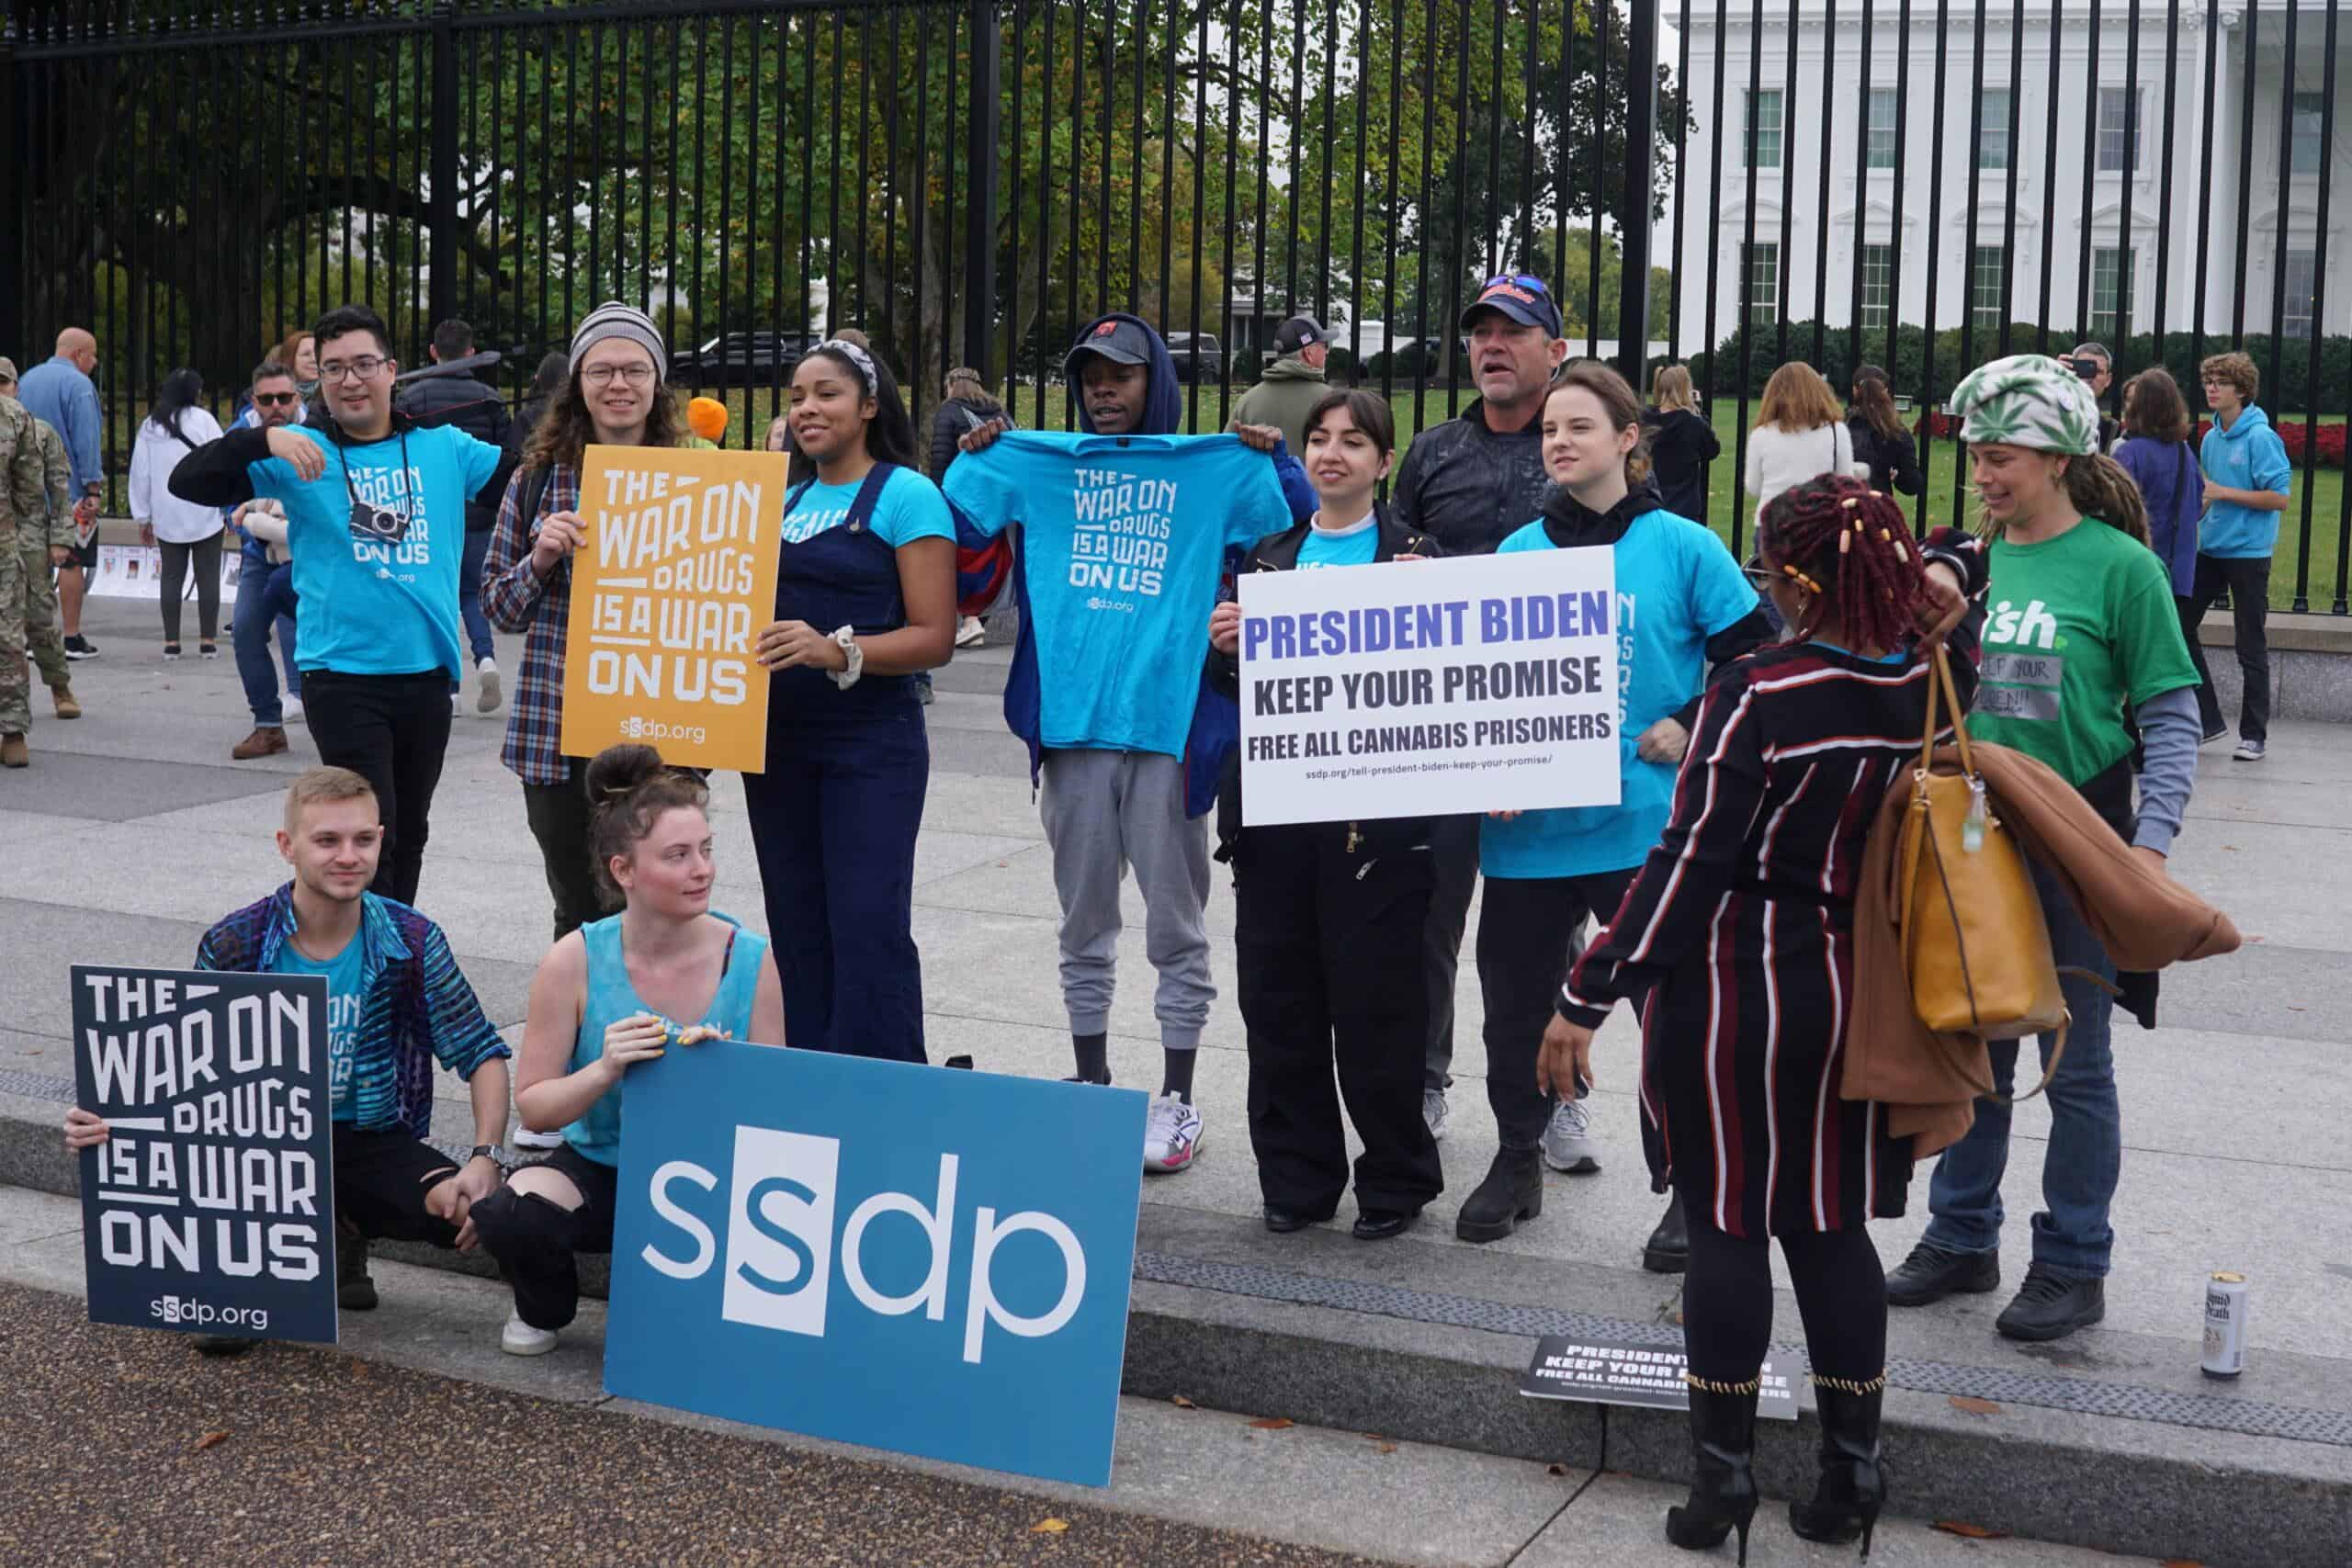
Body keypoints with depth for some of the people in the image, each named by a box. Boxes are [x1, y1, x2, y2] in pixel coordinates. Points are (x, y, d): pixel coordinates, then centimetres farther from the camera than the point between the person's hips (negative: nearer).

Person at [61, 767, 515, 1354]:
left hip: (374, 1144, 2)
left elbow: (482, 1054, -2)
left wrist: (484, 1157, -19)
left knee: (474, 1212, -27)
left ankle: (345, 1233, 10)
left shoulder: (414, 943, -7)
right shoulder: (232, 945, -8)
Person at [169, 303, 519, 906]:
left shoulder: (444, 446, 5)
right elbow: (188, 483, -8)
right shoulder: (301, 452, -2)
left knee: (409, 835, 17)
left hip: (428, 671, 4)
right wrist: (263, 440, -24)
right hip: (343, 677, -4)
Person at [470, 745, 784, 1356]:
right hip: (601, 1168, 0)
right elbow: (532, 1107, -7)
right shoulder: (576, 961, -11)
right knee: (511, 1214, -32)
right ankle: (541, 1308, 7)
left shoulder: (749, 960, -10)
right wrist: (606, 1070, -26)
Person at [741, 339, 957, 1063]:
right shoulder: (785, 500, 15)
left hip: (871, 746, -7)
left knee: (867, 929, -10)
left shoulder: (906, 496, -5)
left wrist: (836, 651, -27)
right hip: (779, 743, 7)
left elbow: (934, 636, -13)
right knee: (797, 930, 10)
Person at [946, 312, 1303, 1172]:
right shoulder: (1034, 464, 12)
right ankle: (1092, 1087, 24)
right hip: (1070, 718, 3)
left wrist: (1276, 454, -9)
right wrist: (972, 455, 1)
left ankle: (1175, 1100, 13)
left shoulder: (1217, 470, 6)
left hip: (1168, 722, -2)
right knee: (1085, 924, 12)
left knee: (1176, 925, 4)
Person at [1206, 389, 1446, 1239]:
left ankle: (1394, 1183, 14)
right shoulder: (1268, 555, 15)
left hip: (1375, 811, -4)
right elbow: (1235, 684, 17)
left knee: (1376, 1003, 0)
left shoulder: (1415, 556, 3)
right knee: (1278, 999, 8)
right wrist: (1222, 647, -3)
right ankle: (1297, 1176, 20)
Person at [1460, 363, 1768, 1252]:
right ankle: (1519, 1160, 32)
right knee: (1517, 1002, 13)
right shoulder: (1516, 553, 8)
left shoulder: (1682, 547, -2)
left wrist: (1691, 728, -9)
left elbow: (1754, 655, 2)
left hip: (1644, 822, -3)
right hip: (1526, 823, 4)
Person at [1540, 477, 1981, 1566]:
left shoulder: (1759, 696, -19)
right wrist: (1945, 578, 0)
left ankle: (1723, 1476, 14)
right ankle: (1852, 1472, 20)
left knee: (1725, 1228, 6)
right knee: (1831, 1227, 15)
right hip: (1854, 991, 6)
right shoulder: (1929, 681, 0)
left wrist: (1588, 996, -17)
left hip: (1735, 994, -6)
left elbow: (1690, 862, -21)